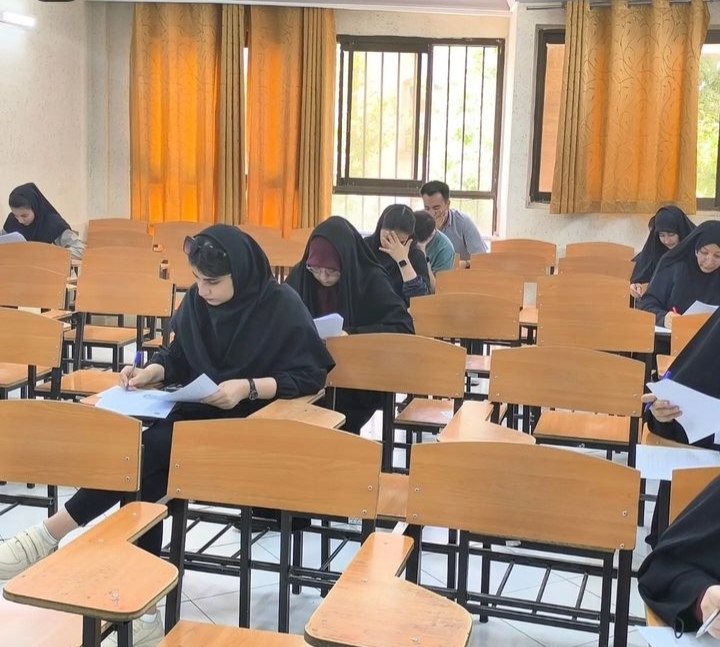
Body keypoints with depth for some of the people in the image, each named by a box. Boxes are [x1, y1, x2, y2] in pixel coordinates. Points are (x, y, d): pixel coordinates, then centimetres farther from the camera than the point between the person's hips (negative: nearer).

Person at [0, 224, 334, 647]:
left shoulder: (283, 307, -12)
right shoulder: (197, 300, 4)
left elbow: (312, 376, -12)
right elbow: (180, 357, 16)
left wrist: (248, 386, -24)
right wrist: (152, 371, -6)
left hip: (254, 421, -5)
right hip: (199, 411, 6)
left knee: (150, 450, -27)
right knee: (145, 476, -24)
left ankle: (53, 533, -16)